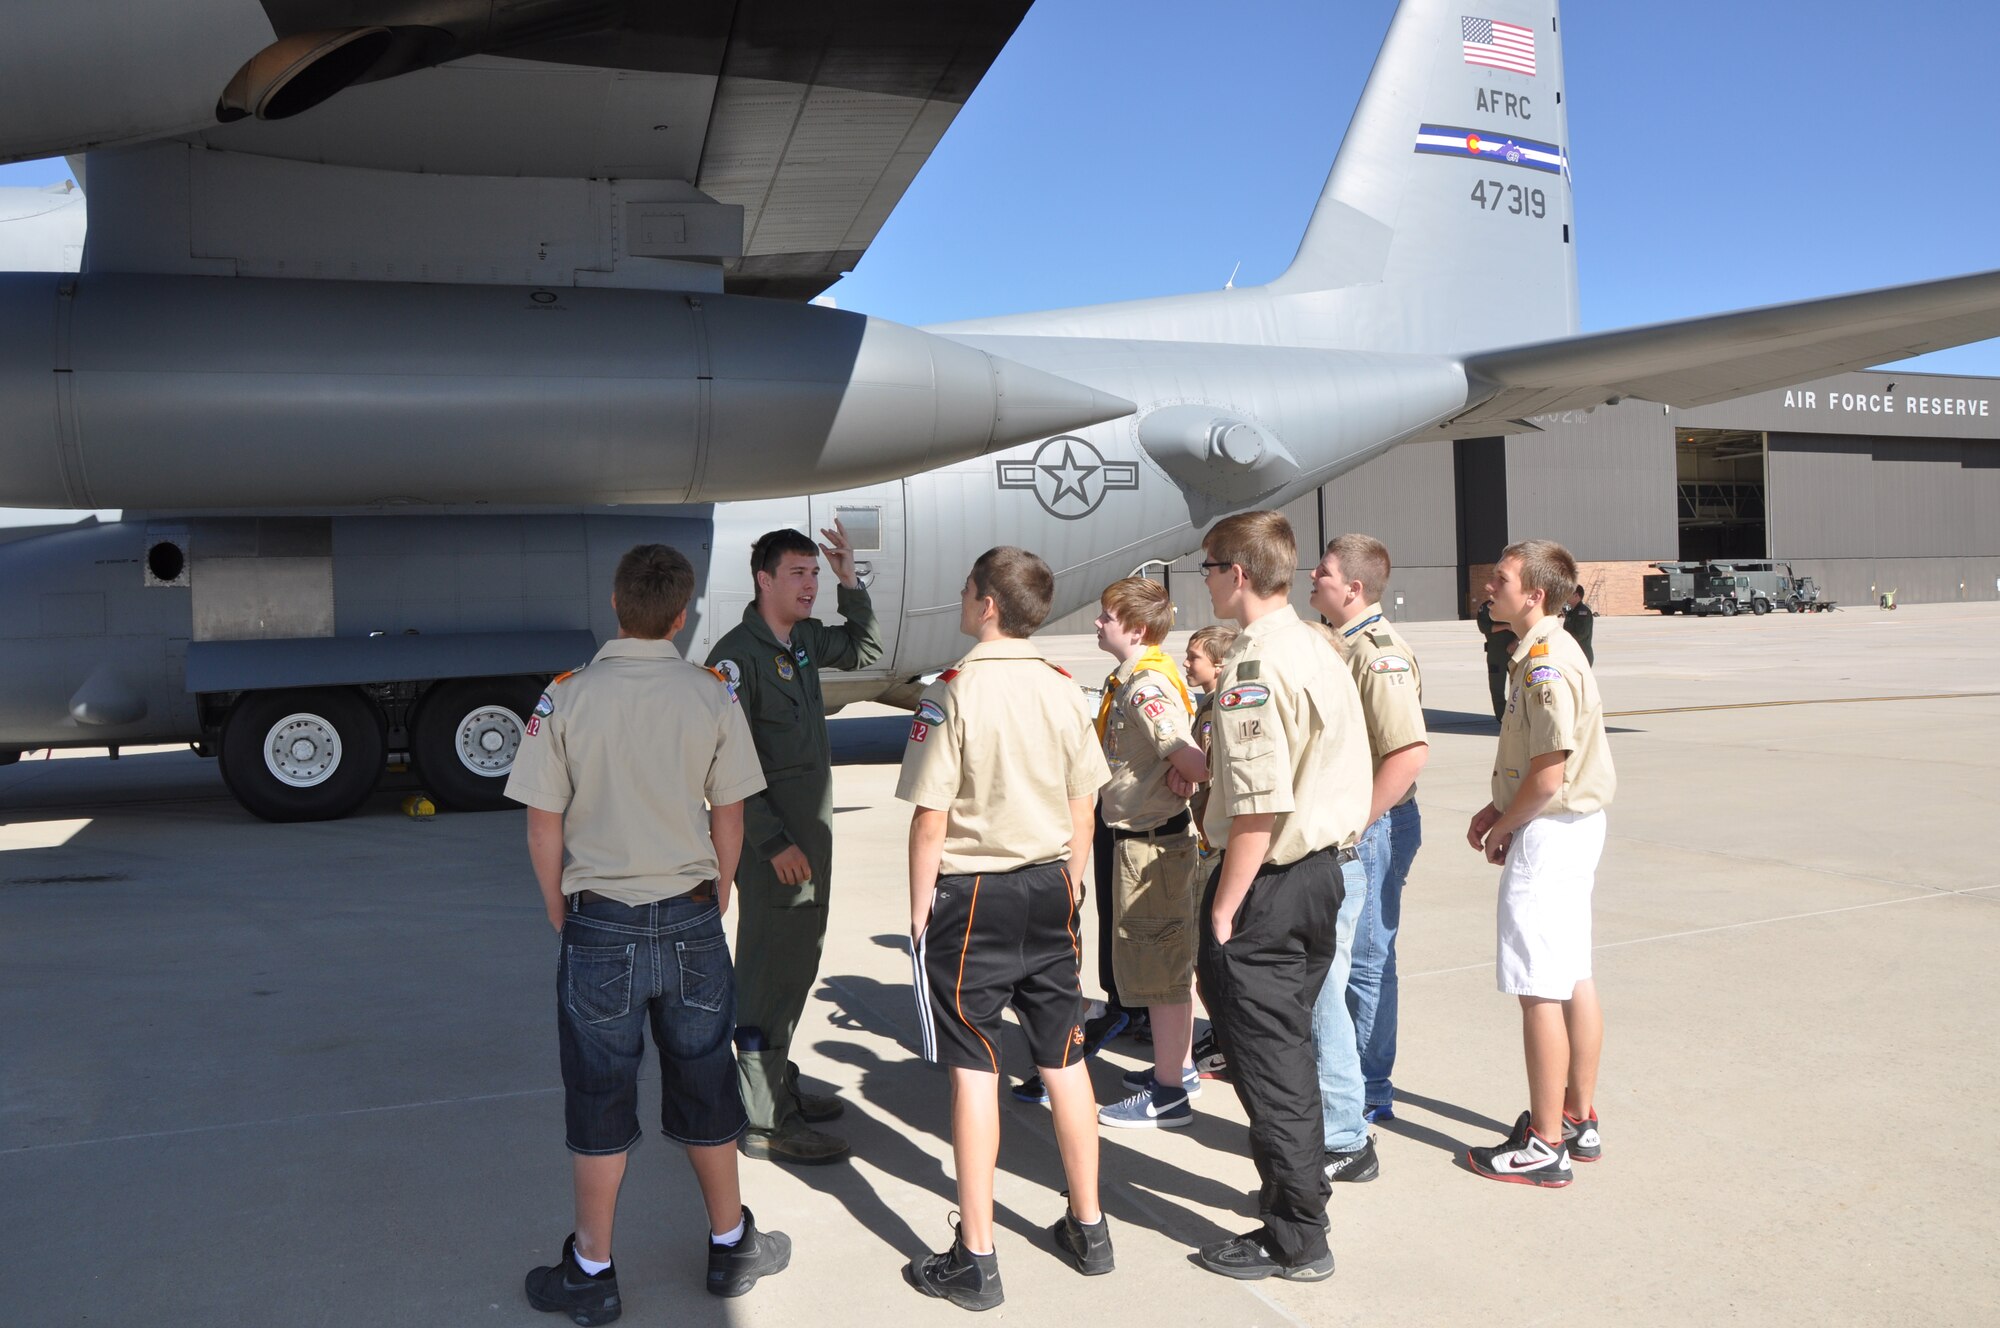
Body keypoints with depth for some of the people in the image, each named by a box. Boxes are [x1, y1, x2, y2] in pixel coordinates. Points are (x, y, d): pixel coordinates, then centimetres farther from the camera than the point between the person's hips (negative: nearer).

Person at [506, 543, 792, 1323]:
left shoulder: (567, 698, -10)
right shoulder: (712, 698, -6)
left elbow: (544, 829, -7)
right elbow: (728, 821, 0)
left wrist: (558, 911, 9)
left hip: (600, 926, -1)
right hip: (690, 920, 2)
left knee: (599, 1099, 11)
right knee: (704, 1089, 16)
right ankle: (731, 1246, 32)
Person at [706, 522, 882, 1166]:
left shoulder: (804, 639, 9)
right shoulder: (737, 654, -17)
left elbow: (866, 649, 27)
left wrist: (849, 581, 12)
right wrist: (774, 842, -21)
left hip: (811, 832, 9)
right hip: (773, 842, -9)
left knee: (798, 962, 18)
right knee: (772, 970, -4)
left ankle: (781, 1084, 32)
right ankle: (766, 1121, 5)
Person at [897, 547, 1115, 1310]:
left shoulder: (953, 691, -14)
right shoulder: (1063, 690, 2)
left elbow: (930, 821, -14)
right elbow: (1082, 813, 6)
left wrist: (920, 907, -3)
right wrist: (1064, 892, 17)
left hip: (970, 894, -5)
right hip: (1048, 888, 5)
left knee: (973, 1071, 2)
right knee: (1064, 1062, 14)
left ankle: (976, 1261, 10)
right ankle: (1088, 1230, 27)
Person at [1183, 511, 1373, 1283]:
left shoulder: (1254, 666, -20)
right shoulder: (1319, 651, 10)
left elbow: (1259, 807, -24)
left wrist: (1224, 909, -18)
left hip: (1271, 879, -9)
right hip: (1329, 868, 9)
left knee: (1267, 1056, 2)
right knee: (1290, 1044, 21)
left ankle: (1296, 1240, 13)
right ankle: (1297, 1191, 36)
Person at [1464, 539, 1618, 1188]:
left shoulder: (1544, 664, -21)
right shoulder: (1551, 651, 11)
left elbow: (1547, 775, -23)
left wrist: (1502, 828, -8)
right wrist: (1497, 807, 13)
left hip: (1546, 834, -11)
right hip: (1577, 825, 11)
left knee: (1540, 990, -4)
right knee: (1575, 977, 16)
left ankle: (1546, 1145, 5)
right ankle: (1580, 1119, 27)